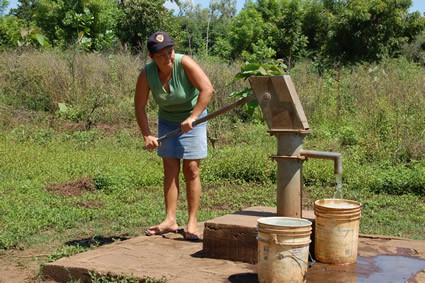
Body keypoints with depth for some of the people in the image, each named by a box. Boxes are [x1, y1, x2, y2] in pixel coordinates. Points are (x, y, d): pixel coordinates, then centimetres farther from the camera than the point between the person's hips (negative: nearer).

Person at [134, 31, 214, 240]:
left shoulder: (185, 63, -26)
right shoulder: (146, 74, -16)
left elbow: (207, 89, -31)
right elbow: (139, 107, -9)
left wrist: (192, 117, -35)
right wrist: (147, 135, -17)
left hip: (193, 119, -3)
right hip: (167, 121, 3)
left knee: (191, 170, -5)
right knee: (170, 170, 1)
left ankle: (192, 222, -1)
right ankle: (170, 220, 4)